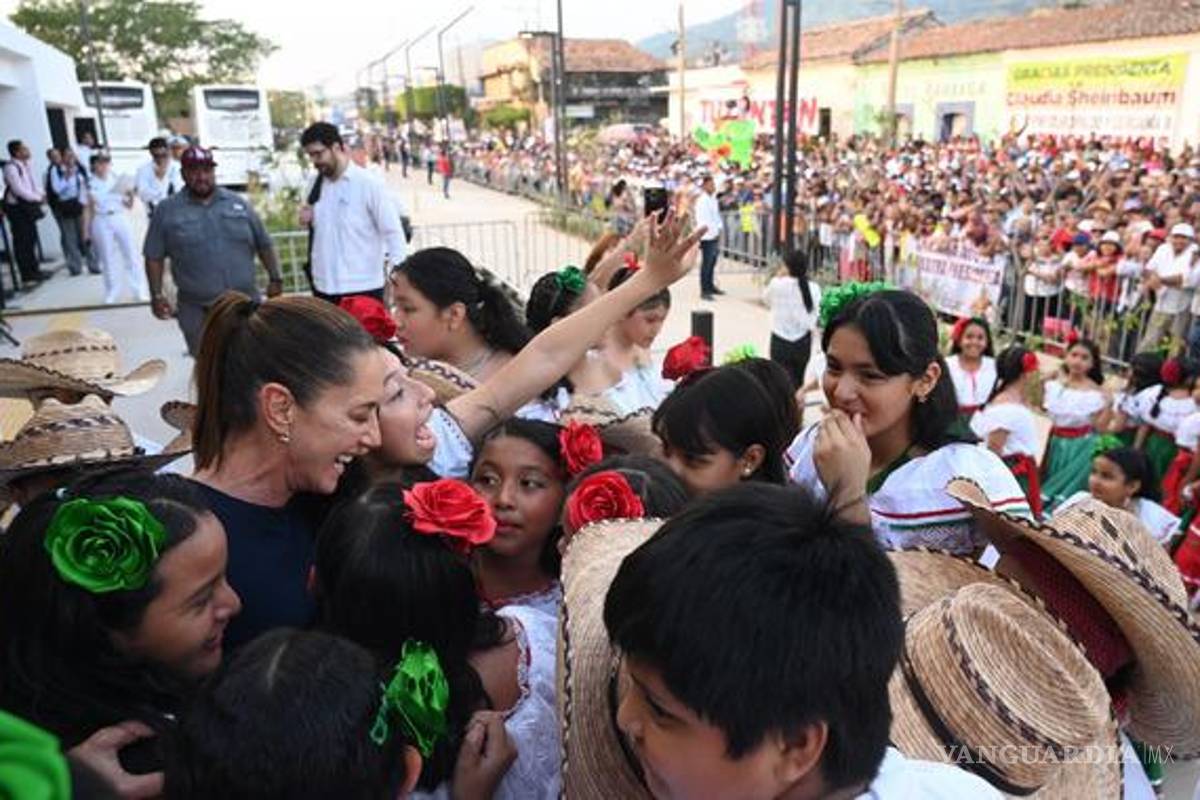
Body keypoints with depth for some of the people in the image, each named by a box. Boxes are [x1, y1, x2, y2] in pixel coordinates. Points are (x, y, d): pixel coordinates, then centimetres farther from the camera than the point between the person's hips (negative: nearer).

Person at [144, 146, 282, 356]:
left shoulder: (237, 203, 7)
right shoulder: (167, 210, 2)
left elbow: (264, 244, 10)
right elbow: (154, 257, 4)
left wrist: (275, 278, 2)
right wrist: (157, 295, -3)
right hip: (197, 310, -1)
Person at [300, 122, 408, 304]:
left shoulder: (369, 183, -8)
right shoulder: (316, 184, 9)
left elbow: (393, 231, -10)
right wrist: (308, 220, -1)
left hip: (362, 287, -6)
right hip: (324, 286, 6)